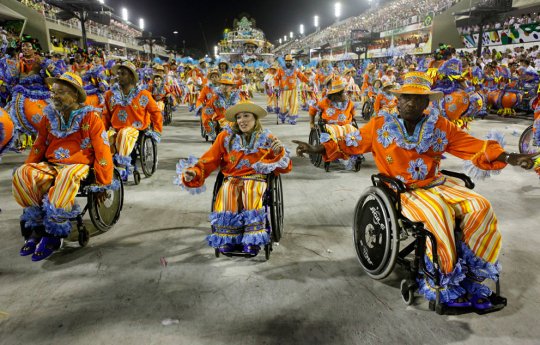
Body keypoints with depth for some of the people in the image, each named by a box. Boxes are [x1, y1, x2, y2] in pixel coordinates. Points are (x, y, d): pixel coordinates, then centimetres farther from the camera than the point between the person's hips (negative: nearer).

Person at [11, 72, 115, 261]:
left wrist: (103, 183, -7)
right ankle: (38, 226, -13)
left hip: (79, 165, -5)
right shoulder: (50, 115, 8)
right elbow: (38, 147, 16)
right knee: (22, 174, -24)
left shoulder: (90, 117, -6)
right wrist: (28, 169, 7)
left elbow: (102, 151, -7)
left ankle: (53, 232, -26)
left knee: (66, 177, -39)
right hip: (50, 165, 5)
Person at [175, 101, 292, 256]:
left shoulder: (267, 139, 13)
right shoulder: (226, 137, 12)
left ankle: (252, 243, -31)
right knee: (226, 196, -34)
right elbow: (209, 160, 7)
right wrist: (194, 172, -11)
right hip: (232, 180, 1)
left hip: (256, 181, 0)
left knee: (252, 195, -36)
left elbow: (285, 168, 12)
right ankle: (227, 242, -26)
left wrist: (279, 152, -8)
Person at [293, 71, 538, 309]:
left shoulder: (440, 126, 6)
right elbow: (350, 143, 5)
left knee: (480, 207, -17)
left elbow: (474, 146, 4)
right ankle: (445, 281, -13)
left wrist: (509, 158, -8)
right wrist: (317, 149, -5)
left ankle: (471, 275, -3)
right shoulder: (380, 126, 1)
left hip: (436, 184, 4)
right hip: (402, 191, -4)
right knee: (439, 213, -32)